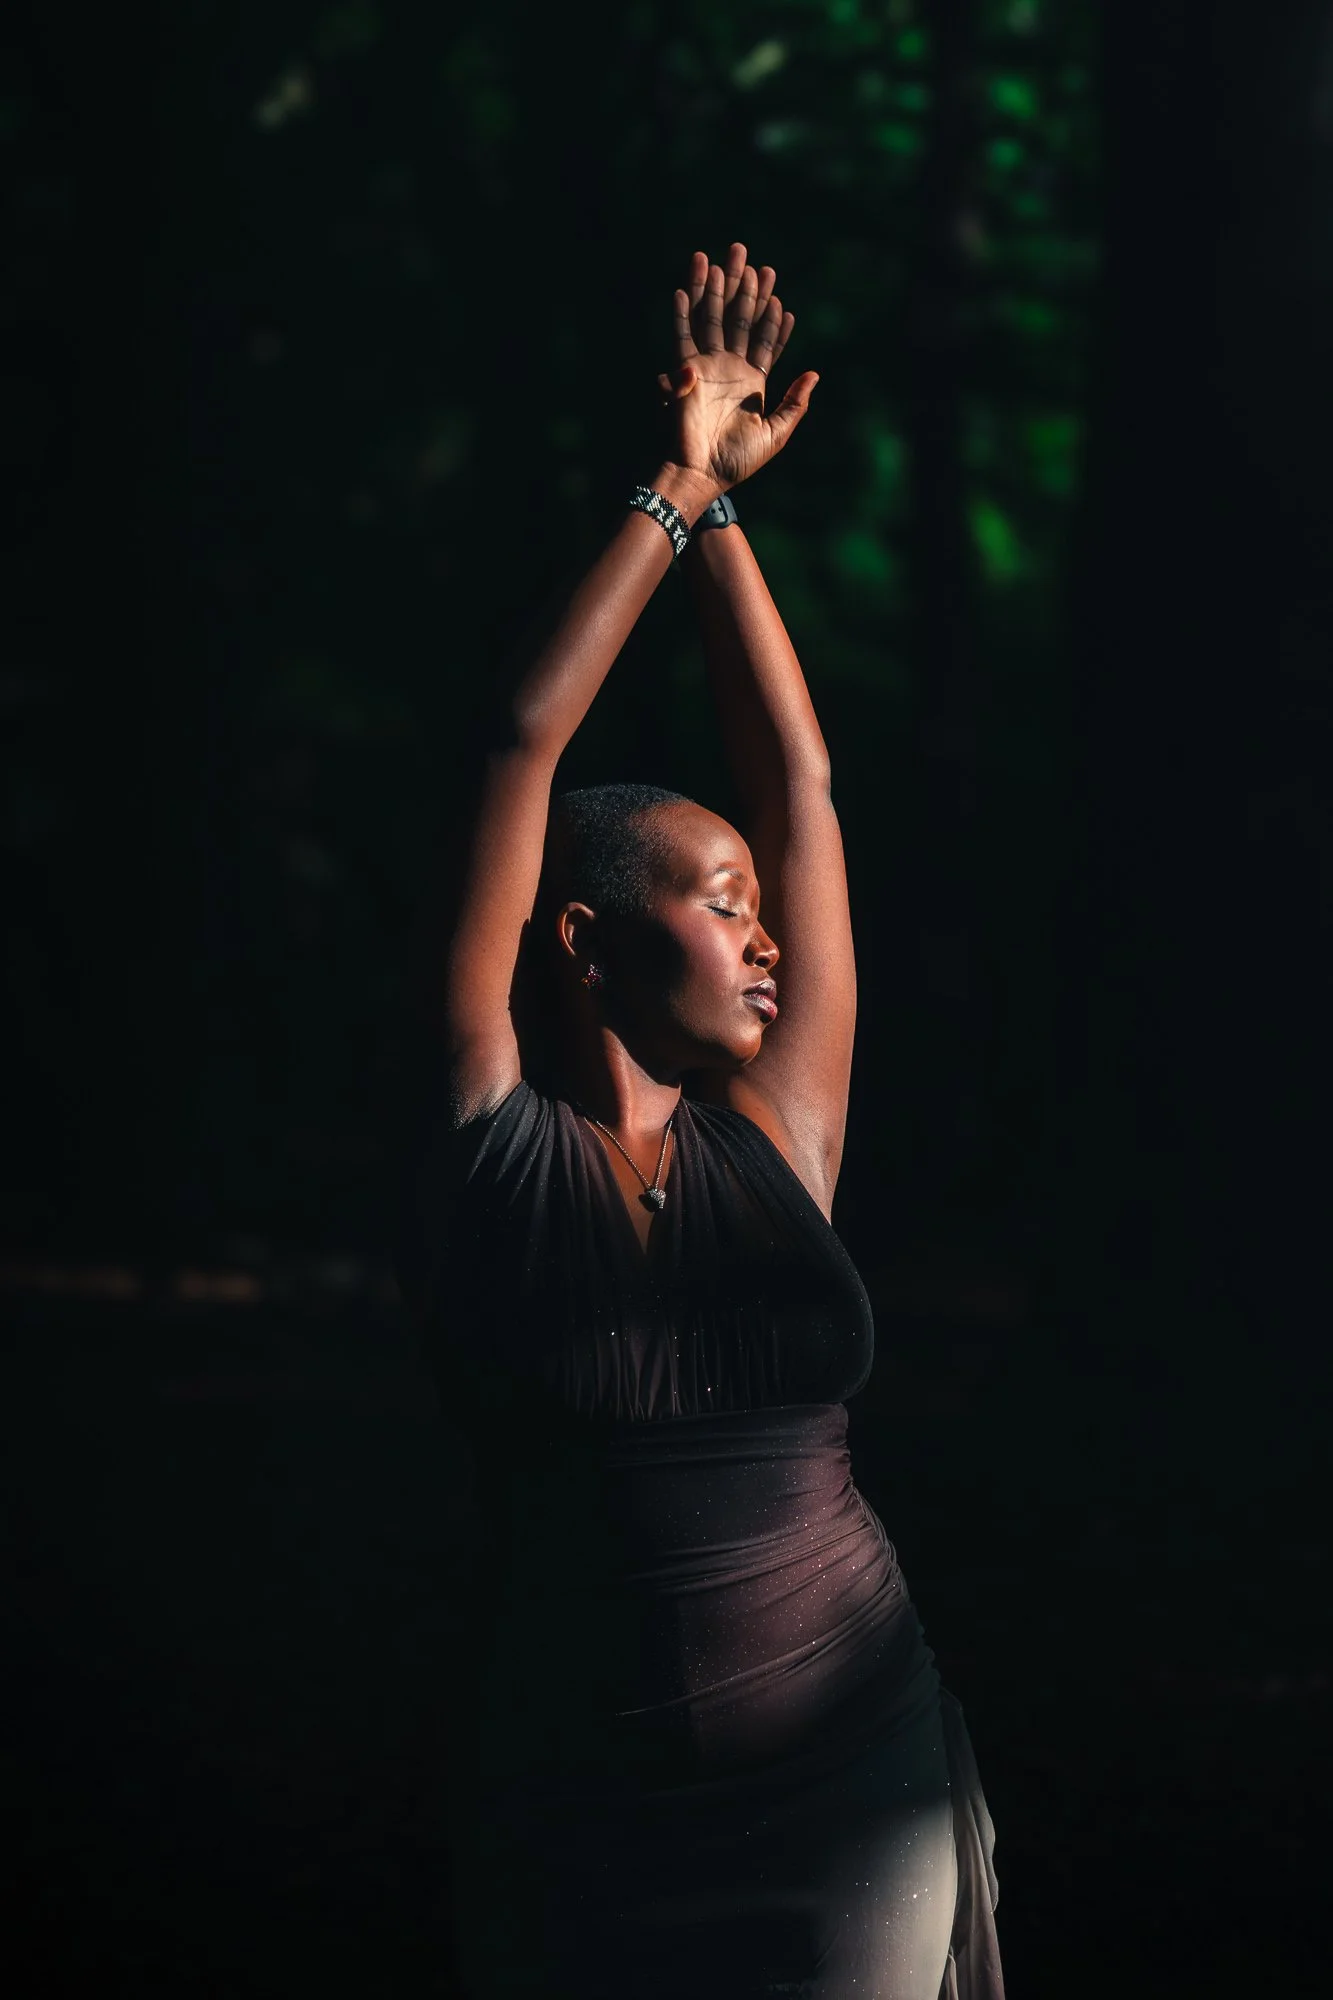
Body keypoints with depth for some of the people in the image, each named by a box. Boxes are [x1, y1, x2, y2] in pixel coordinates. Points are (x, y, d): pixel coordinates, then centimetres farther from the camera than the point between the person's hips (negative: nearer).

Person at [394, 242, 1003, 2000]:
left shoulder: (775, 1136, 4)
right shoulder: (490, 1155, -5)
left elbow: (797, 776, 10)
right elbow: (527, 748, -5)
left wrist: (722, 512, 14)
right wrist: (674, 496, 1)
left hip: (857, 1805, 3)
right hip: (588, 1835, -3)